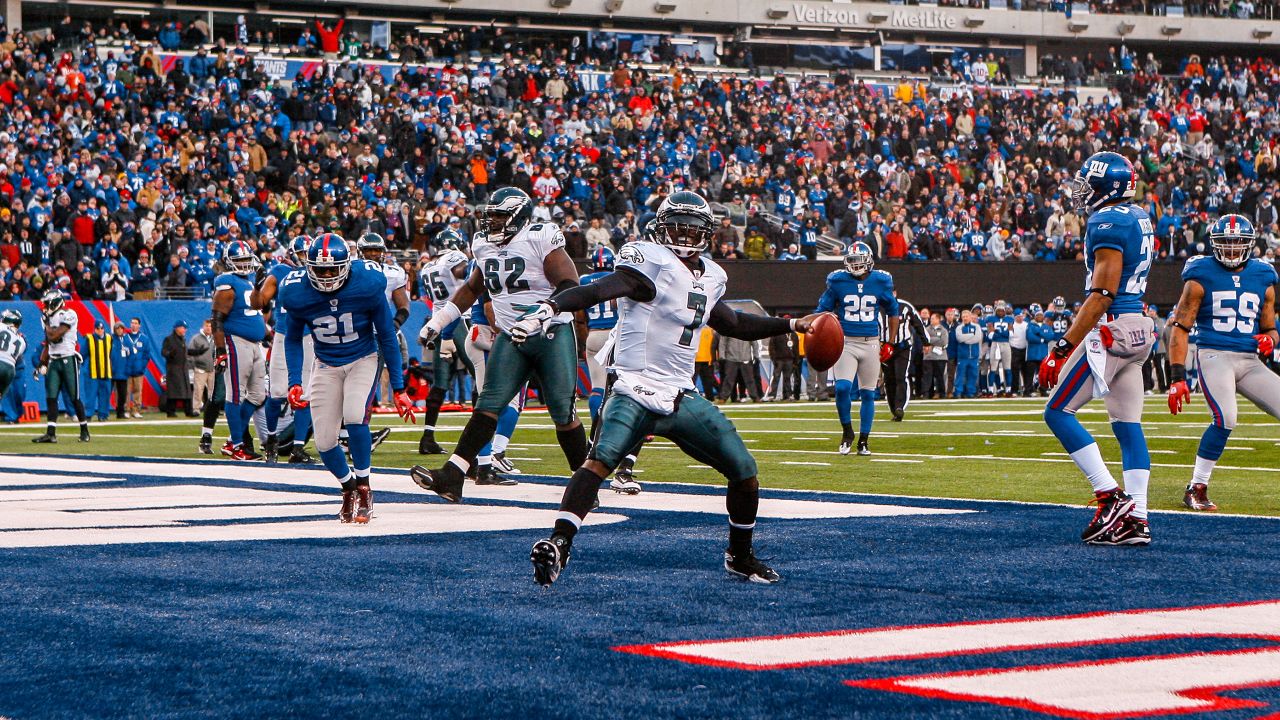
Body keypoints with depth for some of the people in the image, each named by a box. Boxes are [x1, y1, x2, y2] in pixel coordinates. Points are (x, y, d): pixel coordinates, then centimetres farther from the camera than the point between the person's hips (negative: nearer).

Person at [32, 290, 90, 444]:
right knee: (51, 397, -2)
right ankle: (51, 433, -3)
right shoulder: (51, 317, 15)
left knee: (74, 397, -2)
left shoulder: (69, 315, -9)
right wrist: (42, 364, 13)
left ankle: (84, 431, 9)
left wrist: (47, 323, -1)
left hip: (69, 360, -7)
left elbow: (54, 335, -16)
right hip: (54, 361, 7)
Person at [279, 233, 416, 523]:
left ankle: (363, 490, -10)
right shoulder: (297, 293, -17)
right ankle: (348, 487, 26)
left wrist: (398, 388, -6)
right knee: (324, 441, -5)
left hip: (363, 360, -2)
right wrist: (294, 382, -9)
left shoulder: (367, 285, -22)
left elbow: (387, 336, -8)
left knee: (354, 415, -29)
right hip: (326, 366, 2)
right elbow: (292, 339, 3)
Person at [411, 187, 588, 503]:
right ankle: (451, 477, -14)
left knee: (563, 411, -3)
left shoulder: (540, 239, -11)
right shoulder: (486, 246, 9)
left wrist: (544, 311, -35)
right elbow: (472, 288, 26)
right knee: (489, 404, -5)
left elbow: (569, 286, -18)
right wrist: (439, 319, 21)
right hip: (511, 337, 5)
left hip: (552, 334, -5)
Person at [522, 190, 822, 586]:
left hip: (682, 398, 7)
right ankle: (559, 543, -29)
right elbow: (599, 289, -24)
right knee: (600, 460, -28)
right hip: (636, 393, -7)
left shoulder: (710, 277, 15)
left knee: (744, 471, 5)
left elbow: (734, 325, 33)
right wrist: (548, 307, -40)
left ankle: (740, 556, 24)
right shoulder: (651, 263, -9)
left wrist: (792, 325, 33)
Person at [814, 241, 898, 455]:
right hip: (845, 342, -1)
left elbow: (893, 312, 14)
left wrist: (890, 343, 11)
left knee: (868, 394, 5)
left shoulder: (880, 282, 1)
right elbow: (823, 311, 8)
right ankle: (847, 433, 5)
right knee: (842, 388, -17)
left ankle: (863, 441, 15)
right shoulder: (838, 281, -2)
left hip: (871, 343, 1)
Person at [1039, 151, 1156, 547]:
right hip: (1139, 329, 9)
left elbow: (1103, 295, -20)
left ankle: (1111, 498, -11)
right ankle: (1135, 518, 4)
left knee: (1058, 412, -3)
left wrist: (1063, 348, -20)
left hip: (1111, 329, -9)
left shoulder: (1107, 222, -14)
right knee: (1128, 424, 8)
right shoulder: (1140, 219, 15)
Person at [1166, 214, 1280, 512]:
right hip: (1215, 355, -5)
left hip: (1250, 362, 5)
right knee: (1226, 419, -26)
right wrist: (1177, 377, -10)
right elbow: (1180, 328, -2)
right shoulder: (1201, 277, 0)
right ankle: (1196, 489, -13)